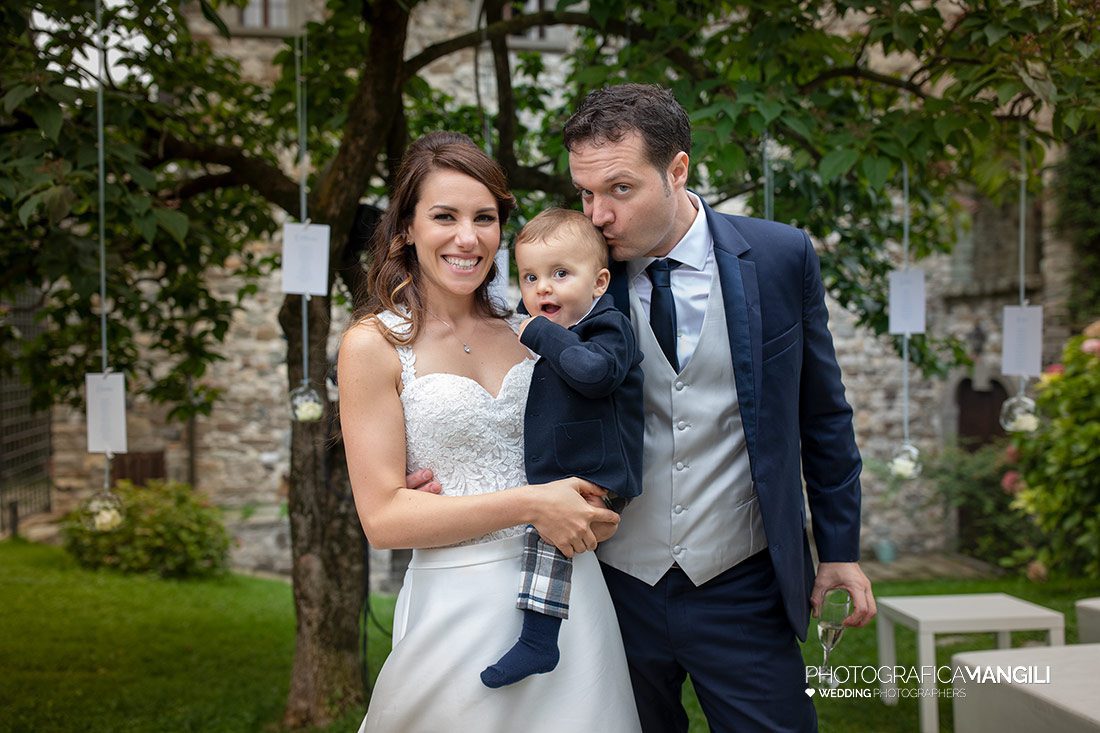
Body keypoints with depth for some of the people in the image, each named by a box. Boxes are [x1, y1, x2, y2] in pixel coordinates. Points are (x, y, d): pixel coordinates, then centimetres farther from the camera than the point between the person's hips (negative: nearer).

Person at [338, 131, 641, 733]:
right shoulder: (374, 345, -6)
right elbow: (383, 516, -11)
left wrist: (593, 506, -3)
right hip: (460, 606, -4)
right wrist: (528, 505, -18)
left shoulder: (525, 332, 7)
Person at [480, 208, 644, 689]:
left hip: (595, 482, -10)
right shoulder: (556, 341, 16)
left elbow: (594, 372, -31)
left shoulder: (608, 328, -9)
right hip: (552, 481, 11)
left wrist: (543, 335, -21)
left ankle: (537, 640, -27)